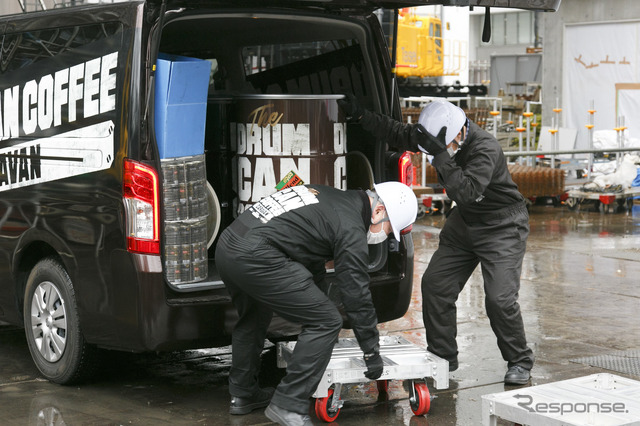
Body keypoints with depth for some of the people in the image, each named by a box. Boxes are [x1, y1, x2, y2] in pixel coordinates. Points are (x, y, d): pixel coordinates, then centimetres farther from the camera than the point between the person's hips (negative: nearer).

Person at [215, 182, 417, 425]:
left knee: (253, 320, 33)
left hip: (227, 244, 10)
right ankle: (288, 406, 0)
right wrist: (372, 352, 10)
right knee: (326, 322, -4)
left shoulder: (329, 197, 24)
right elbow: (357, 295, 0)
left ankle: (242, 395, 42)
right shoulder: (351, 228, -3)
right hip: (255, 258, -10)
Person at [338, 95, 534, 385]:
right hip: (465, 221, 8)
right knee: (434, 284, 2)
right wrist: (361, 116, -3)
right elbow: (399, 134, 5)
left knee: (500, 297, -16)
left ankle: (519, 363, 5)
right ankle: (443, 356, 15)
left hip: (503, 226, -7)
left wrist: (440, 155, -49)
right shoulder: (439, 135, -10)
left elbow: (466, 192, -44)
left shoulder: (486, 150, -32)